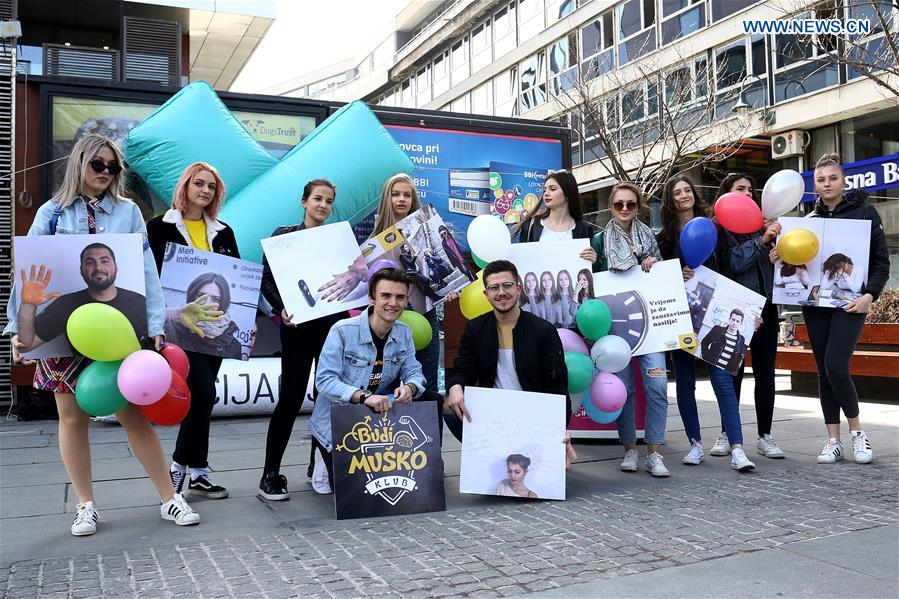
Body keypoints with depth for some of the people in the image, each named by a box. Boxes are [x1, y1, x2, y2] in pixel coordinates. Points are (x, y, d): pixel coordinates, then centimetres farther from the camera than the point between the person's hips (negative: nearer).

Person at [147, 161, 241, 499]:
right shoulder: (161, 227, 2)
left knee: (200, 397, 9)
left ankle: (196, 473, 17)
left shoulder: (223, 233, 15)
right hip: (180, 324, -5)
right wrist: (175, 311, -15)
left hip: (215, 326, 5)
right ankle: (182, 466, 2)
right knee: (204, 393, -15)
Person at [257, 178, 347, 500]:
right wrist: (281, 308, -17)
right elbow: (267, 281, -1)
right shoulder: (284, 236, 4)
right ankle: (271, 474, 6)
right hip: (298, 325, -3)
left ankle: (319, 467, 20)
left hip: (333, 324, 3)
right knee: (291, 398, -5)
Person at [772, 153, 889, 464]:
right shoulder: (811, 218, 12)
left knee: (836, 366, -15)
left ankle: (856, 431, 6)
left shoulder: (864, 212, 1)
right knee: (824, 370, 5)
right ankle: (833, 441, 12)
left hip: (849, 303, -4)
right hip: (815, 303, 4)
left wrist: (869, 294, -14)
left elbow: (881, 260, -1)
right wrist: (779, 258, -4)